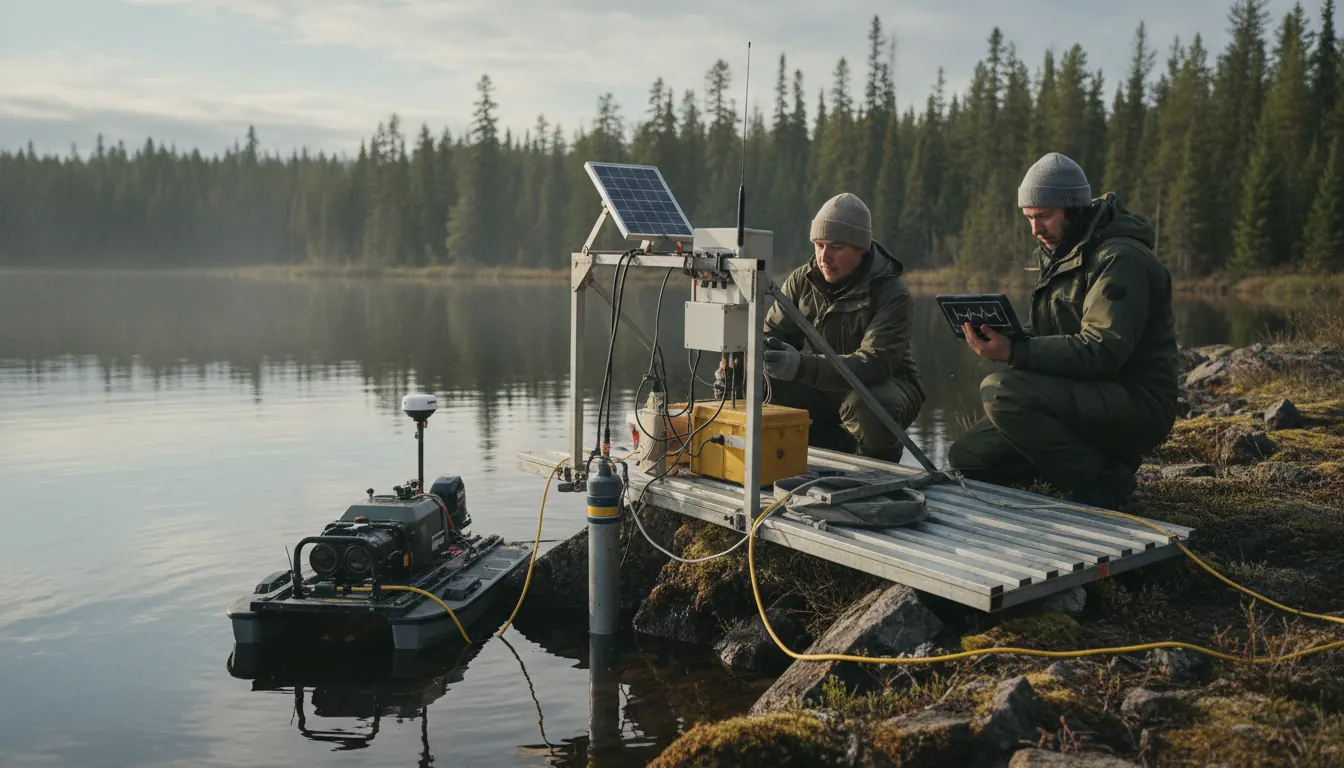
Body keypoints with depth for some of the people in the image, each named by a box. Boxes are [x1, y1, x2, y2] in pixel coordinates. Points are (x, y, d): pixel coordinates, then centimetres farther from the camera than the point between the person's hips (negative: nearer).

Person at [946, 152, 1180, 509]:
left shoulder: (1121, 258, -16)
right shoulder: (1062, 254, 15)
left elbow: (1102, 350, -26)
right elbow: (1046, 333, 16)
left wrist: (1015, 352, -33)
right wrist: (1004, 338, -5)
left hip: (1135, 405, -10)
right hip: (1086, 399, 10)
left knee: (1001, 390, -31)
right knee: (965, 459, 3)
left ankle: (1101, 479, -13)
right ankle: (1101, 456, 10)